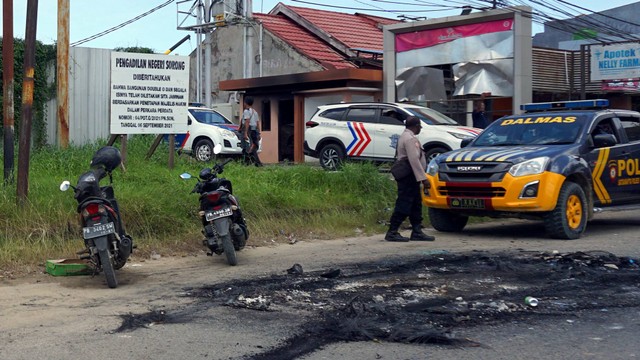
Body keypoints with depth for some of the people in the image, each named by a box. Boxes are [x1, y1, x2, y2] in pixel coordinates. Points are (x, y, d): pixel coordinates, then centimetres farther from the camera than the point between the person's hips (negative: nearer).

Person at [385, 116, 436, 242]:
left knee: (416, 205, 12)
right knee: (403, 206, -8)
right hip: (408, 177, -11)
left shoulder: (405, 136, 18)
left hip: (410, 178, 11)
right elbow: (414, 160, -24)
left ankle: (417, 232, 15)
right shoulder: (410, 139, -16)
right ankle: (392, 233, -5)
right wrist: (423, 178, -24)